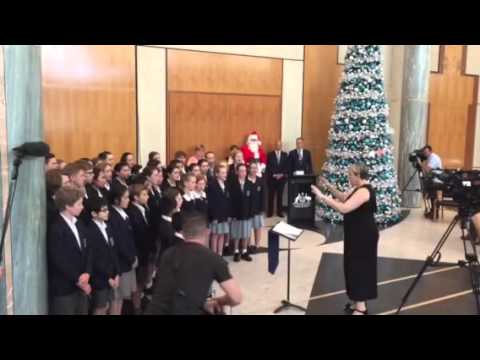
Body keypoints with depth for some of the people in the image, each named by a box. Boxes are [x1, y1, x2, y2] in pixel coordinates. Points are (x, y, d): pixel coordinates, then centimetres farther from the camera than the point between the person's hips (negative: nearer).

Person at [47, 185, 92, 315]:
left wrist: (87, 273, -8)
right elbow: (58, 261, -20)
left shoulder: (79, 225, 9)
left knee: (82, 312, 14)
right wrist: (78, 280, -13)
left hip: (81, 285, 7)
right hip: (63, 289, -7)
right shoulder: (56, 229, -16)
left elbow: (87, 251, 8)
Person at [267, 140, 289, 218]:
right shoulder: (270, 155, 2)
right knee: (271, 195, 0)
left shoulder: (285, 155, 9)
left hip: (281, 178, 2)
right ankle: (270, 212, 6)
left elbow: (286, 166, 4)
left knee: (280, 195, 4)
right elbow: (268, 167, -2)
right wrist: (273, 175, -11)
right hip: (272, 178, -2)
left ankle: (279, 212, 11)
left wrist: (282, 174, -8)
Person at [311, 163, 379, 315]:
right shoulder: (359, 189, 10)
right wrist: (329, 187, 7)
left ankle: (361, 308, 6)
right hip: (357, 234, 10)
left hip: (364, 236, -10)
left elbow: (344, 208, -33)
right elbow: (344, 197, 21)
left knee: (360, 267, -3)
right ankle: (358, 302, 28)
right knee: (355, 267, 16)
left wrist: (322, 197, -30)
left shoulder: (364, 191, -23)